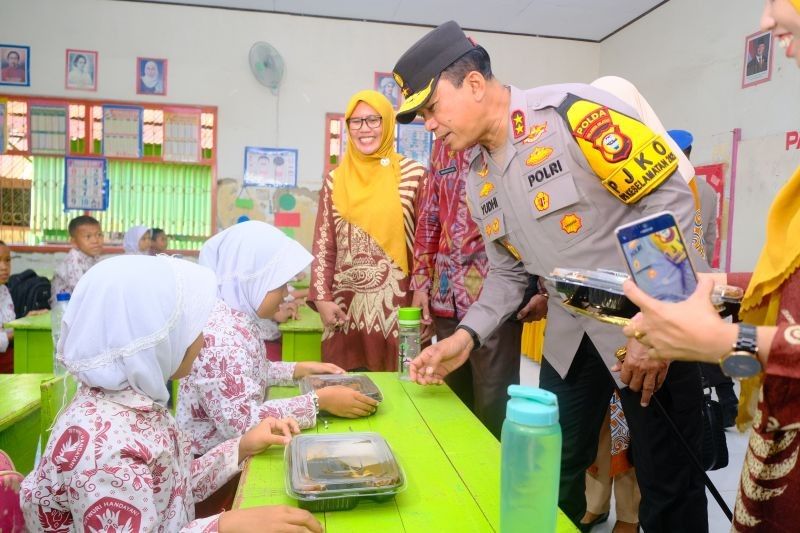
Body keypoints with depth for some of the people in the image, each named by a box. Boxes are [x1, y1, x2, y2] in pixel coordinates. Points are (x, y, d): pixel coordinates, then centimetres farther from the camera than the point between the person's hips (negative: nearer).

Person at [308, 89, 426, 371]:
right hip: (346, 308, 3)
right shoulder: (335, 181, 9)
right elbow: (323, 246, 10)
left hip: (398, 307, -2)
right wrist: (321, 298, 1)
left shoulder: (413, 175, 0)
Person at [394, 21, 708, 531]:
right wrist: (467, 336, -3)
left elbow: (671, 198, -18)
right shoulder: (479, 181, 5)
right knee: (552, 476, 14)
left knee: (668, 486, 6)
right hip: (570, 337, 7)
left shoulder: (572, 111, -18)